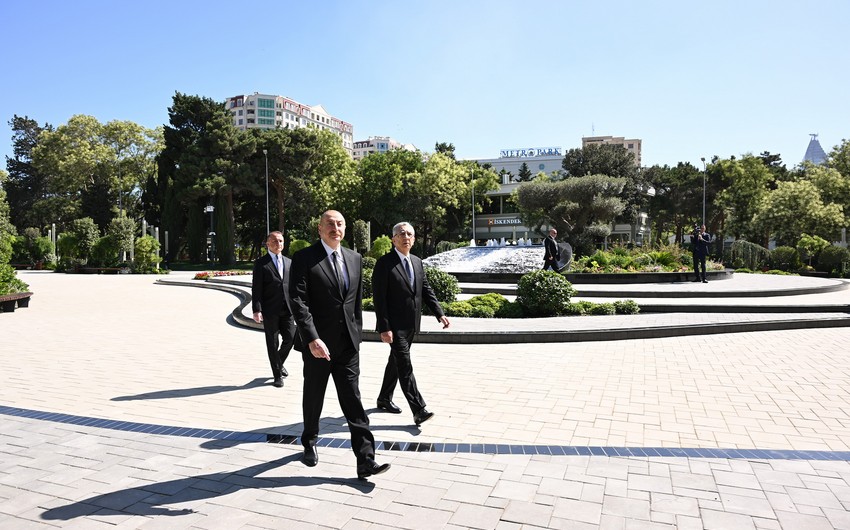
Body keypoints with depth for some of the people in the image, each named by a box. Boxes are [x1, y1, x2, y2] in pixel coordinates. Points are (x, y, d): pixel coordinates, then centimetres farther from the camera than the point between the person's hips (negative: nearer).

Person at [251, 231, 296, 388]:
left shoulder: (289, 262, 13)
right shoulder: (261, 263, -1)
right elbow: (256, 289, -6)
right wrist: (257, 310, -14)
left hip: (287, 309, 4)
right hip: (270, 310, -4)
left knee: (290, 338, 1)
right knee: (272, 343, 4)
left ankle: (279, 363, 30)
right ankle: (277, 375, 17)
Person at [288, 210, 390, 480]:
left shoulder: (354, 258, 8)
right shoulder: (304, 258, -9)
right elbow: (298, 302, -17)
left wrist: (357, 333, 12)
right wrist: (312, 339, -24)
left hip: (348, 344, 3)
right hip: (317, 343, -3)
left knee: (353, 400, 1)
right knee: (313, 398, 15)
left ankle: (366, 460, 2)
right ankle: (309, 444, 40)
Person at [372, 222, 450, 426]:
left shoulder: (417, 262, 12)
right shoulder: (384, 263, -10)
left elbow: (426, 291, 14)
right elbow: (379, 298, -14)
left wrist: (440, 314, 1)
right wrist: (384, 328, -19)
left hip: (411, 325, 7)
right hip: (395, 325, -7)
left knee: (396, 362, 18)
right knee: (405, 366, -8)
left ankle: (384, 399, 34)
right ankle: (418, 410, -8)